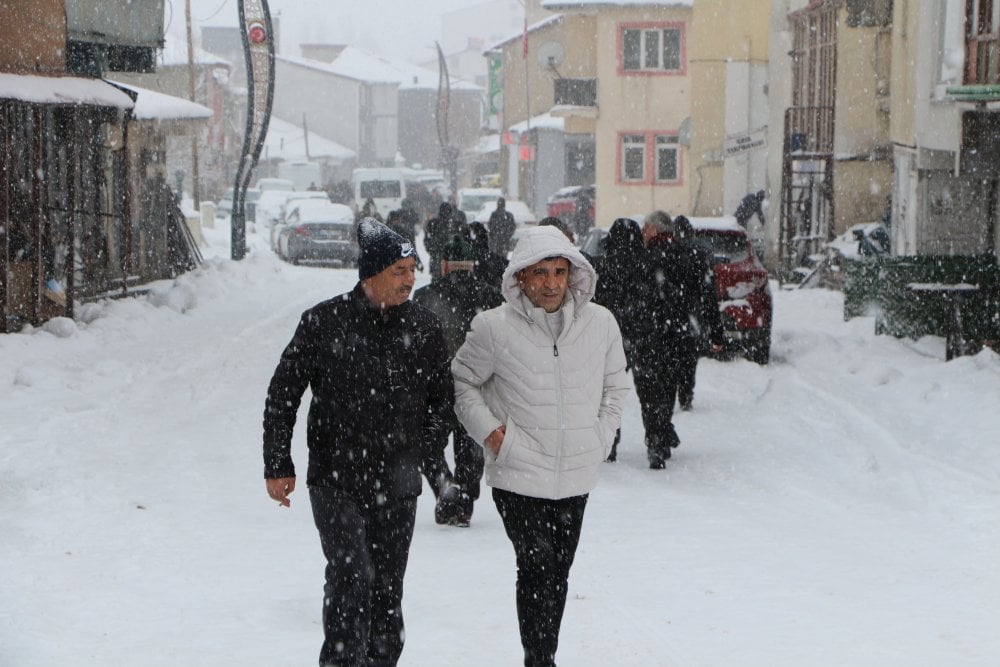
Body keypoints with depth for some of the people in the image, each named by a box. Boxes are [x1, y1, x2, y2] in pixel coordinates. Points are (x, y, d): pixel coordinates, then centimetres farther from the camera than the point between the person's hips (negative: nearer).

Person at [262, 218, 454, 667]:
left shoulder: (423, 327, 3)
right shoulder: (324, 322, -6)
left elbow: (443, 396, 17)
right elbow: (282, 394, 2)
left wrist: (429, 448, 6)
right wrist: (278, 465, 1)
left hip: (396, 484, 3)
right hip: (335, 480, -3)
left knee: (387, 590, 9)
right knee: (351, 575, -17)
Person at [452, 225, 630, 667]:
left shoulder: (600, 324, 0)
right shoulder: (494, 328, -10)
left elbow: (615, 386, 16)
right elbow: (461, 381, 5)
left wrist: (600, 439, 9)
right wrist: (489, 431, -5)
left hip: (576, 476, 4)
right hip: (518, 473, -4)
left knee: (559, 572, 13)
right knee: (537, 565, -14)